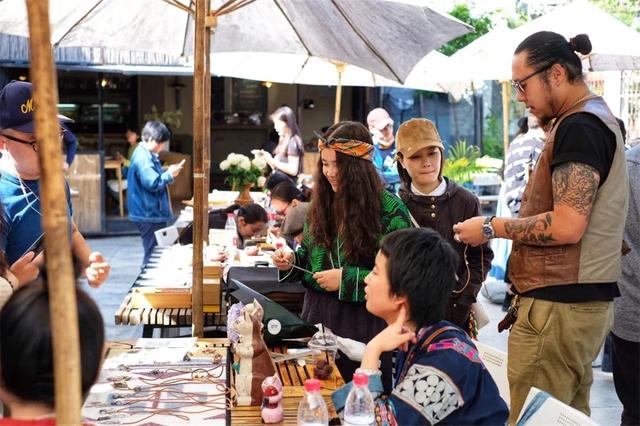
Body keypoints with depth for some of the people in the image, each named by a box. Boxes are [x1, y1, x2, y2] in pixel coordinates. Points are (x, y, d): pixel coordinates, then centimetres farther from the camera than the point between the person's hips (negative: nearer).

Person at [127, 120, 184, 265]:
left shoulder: (147, 154, 14)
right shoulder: (143, 157, -19)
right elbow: (152, 183, -25)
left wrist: (168, 172, 8)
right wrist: (169, 175, -13)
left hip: (152, 213, 11)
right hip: (149, 214, -11)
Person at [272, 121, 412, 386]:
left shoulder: (390, 210, -12)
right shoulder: (322, 201, 6)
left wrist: (347, 279, -19)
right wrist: (291, 261, -3)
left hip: (364, 322, -5)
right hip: (317, 314, 5)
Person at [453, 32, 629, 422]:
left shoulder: (578, 127, -14)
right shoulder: (596, 118, 17)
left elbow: (567, 226, -21)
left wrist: (492, 228, -11)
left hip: (558, 307, -10)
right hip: (585, 302, 10)